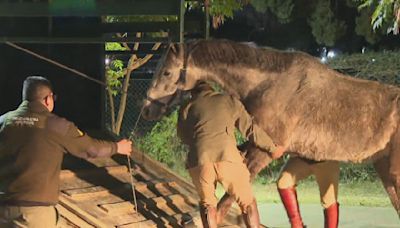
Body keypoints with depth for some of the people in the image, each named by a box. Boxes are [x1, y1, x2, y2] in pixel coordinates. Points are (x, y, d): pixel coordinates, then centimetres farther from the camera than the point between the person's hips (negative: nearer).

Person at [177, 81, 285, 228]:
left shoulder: (186, 109, 24)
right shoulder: (229, 100, 23)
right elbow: (251, 129, 24)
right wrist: (273, 148, 36)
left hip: (199, 160, 1)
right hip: (227, 158, -1)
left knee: (207, 203, 24)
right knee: (247, 203, 18)